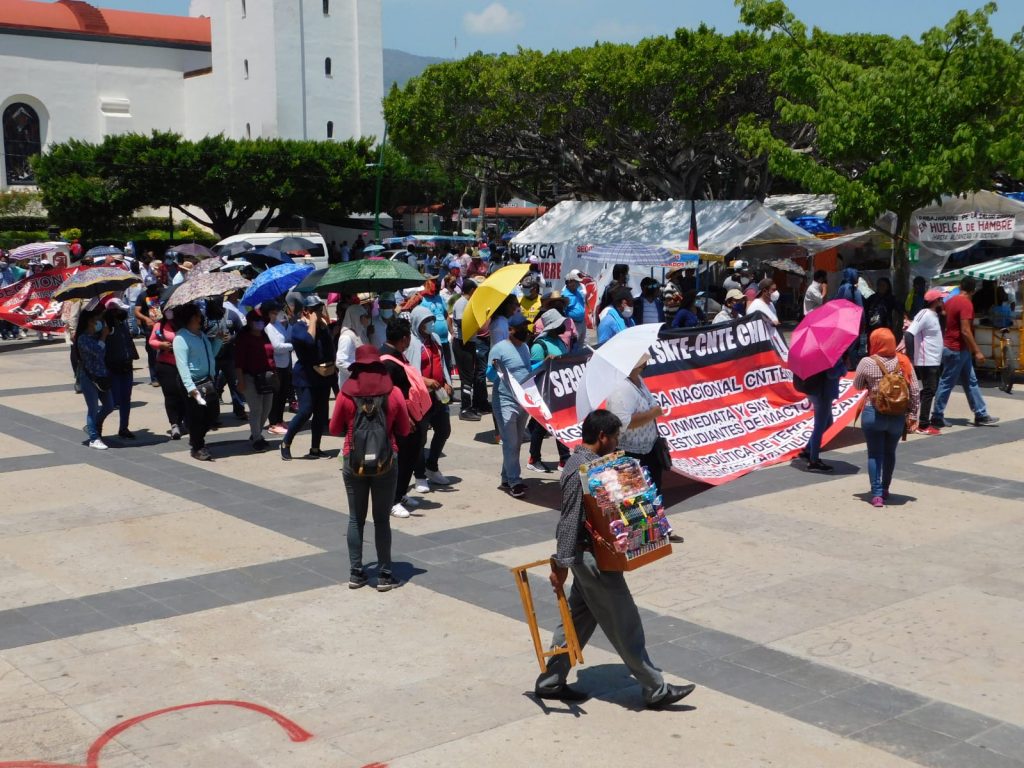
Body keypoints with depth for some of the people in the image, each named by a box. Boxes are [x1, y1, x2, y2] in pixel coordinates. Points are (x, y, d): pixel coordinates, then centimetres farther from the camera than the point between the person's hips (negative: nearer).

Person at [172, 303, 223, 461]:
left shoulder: (201, 335, 14)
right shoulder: (181, 338, -13)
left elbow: (211, 354, 25)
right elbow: (182, 365, -20)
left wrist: (218, 340, 12)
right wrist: (191, 387, -27)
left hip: (208, 381, 9)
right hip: (194, 383, -8)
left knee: (213, 413, 14)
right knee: (196, 417, 0)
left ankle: (196, 439, 36)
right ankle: (197, 448, 15)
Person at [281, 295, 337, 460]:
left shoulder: (323, 325, 12)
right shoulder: (299, 327, -8)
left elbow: (331, 347, 19)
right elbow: (308, 341, -28)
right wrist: (313, 321, -18)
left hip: (324, 375, 7)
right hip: (306, 377, -7)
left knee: (322, 413, 7)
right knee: (305, 411, -15)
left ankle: (315, 448, 15)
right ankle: (285, 444, 1)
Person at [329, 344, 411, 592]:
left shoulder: (346, 394, -6)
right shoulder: (394, 393, -7)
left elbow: (335, 429, 4)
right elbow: (404, 430, 3)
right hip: (385, 462, 0)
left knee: (356, 518, 12)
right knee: (382, 519, 8)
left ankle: (356, 573, 14)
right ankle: (384, 575, 11)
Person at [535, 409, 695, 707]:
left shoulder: (586, 461, 9)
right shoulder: (581, 471, -23)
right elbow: (570, 520, -23)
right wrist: (562, 564, -22)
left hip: (592, 555, 10)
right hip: (591, 557, -10)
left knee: (580, 618, 17)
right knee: (625, 626, -1)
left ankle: (550, 682, 25)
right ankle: (656, 690, 9)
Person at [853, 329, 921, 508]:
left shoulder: (867, 363, -9)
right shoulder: (903, 362, -1)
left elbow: (857, 386, 3)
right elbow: (915, 390, 0)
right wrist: (913, 415, 6)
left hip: (873, 414, -3)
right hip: (898, 415, 3)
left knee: (875, 454, 3)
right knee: (890, 452, 19)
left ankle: (877, 494, -3)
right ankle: (885, 489, 31)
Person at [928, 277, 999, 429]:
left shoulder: (951, 301, 9)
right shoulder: (966, 304, -18)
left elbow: (946, 323, 15)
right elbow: (965, 331, -23)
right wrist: (977, 351, -17)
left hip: (951, 347, 9)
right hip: (957, 350, -9)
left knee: (971, 382, 13)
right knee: (946, 384, -2)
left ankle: (981, 415, 17)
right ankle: (936, 418, 4)